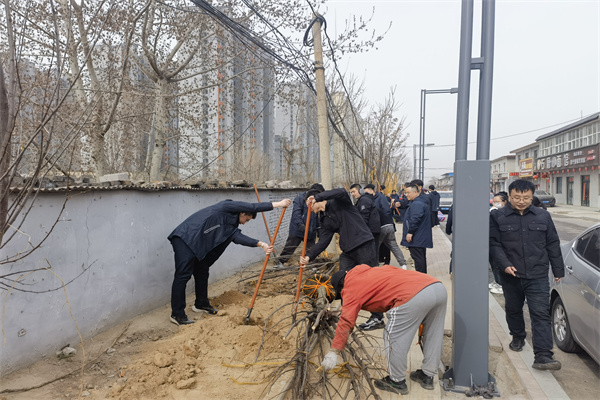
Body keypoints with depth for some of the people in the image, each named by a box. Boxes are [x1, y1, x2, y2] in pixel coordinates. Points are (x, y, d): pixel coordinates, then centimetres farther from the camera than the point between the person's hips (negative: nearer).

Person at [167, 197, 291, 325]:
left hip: (197, 245, 10)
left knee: (202, 274, 17)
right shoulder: (227, 206, -7)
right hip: (185, 239, -10)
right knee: (183, 275, -9)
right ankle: (177, 315, -5)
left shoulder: (230, 226, 16)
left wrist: (261, 244, -15)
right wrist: (278, 204, -12)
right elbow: (252, 207, -14)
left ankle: (201, 304, 35)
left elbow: (239, 237, -3)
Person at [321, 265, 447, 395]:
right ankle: (427, 376, 40)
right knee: (433, 334, 24)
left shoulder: (351, 288, 10)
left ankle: (397, 382, 21)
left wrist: (333, 352, 10)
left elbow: (346, 322, 5)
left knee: (393, 338, 8)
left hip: (413, 296, -9)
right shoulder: (370, 271, 32)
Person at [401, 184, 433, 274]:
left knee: (418, 258, -7)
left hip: (416, 238, -11)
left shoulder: (417, 203, -18)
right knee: (421, 257, 17)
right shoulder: (422, 201, 19)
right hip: (422, 238, 11)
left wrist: (410, 232, -23)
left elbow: (415, 219, -26)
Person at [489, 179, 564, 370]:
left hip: (538, 276, 0)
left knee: (541, 314, -6)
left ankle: (542, 356, -6)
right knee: (513, 309, 18)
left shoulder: (543, 216, 4)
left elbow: (553, 245, 11)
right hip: (511, 275, 0)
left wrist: (558, 270, 12)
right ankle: (517, 337, 42)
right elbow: (494, 244, -5)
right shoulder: (498, 217, -4)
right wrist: (505, 265, -18)